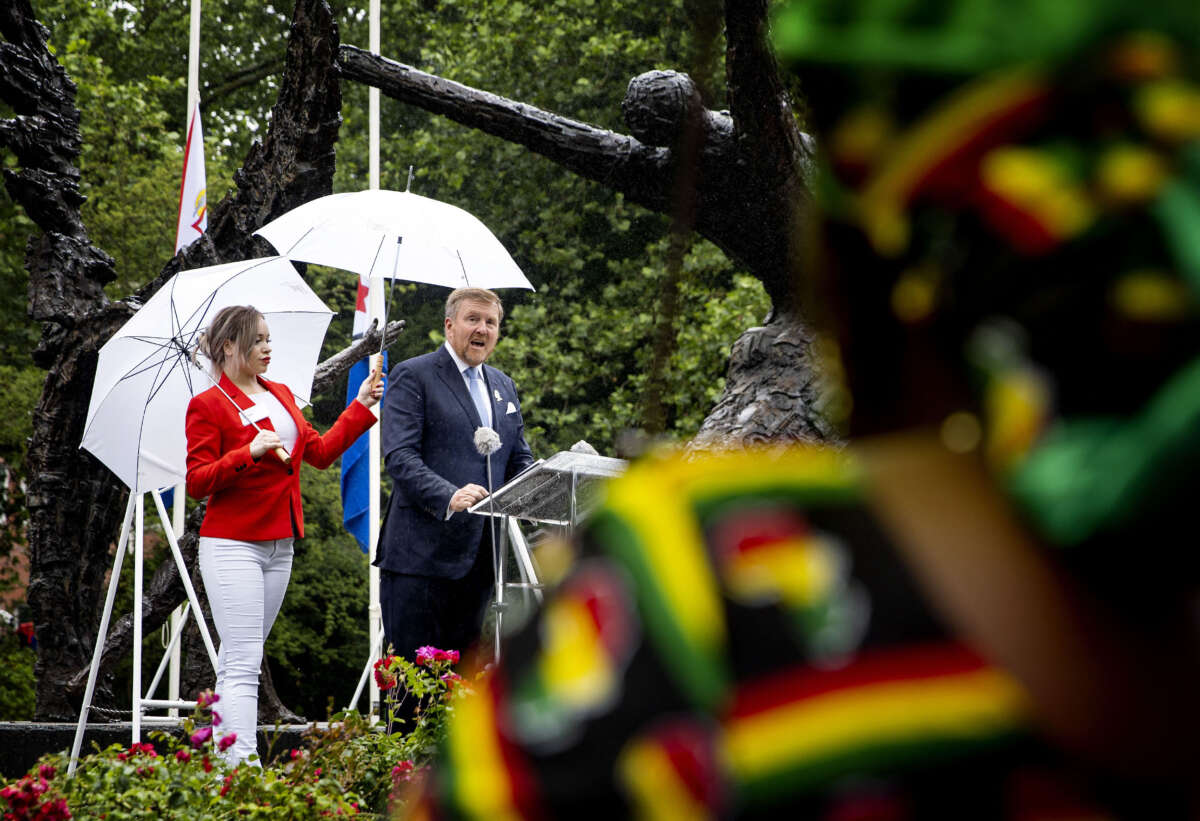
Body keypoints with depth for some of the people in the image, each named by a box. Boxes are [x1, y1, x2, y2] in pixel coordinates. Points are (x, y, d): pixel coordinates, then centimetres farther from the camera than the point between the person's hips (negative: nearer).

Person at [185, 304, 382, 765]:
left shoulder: (281, 395, 16)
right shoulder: (208, 406, -6)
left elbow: (320, 452, 15)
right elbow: (197, 483, -10)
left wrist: (361, 406, 9)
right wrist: (250, 453, -22)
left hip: (279, 545, 7)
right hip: (232, 545, -7)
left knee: (235, 660, 8)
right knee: (243, 663, -14)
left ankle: (221, 755, 11)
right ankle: (243, 763, -19)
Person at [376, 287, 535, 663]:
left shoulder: (503, 386, 20)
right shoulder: (412, 376, -2)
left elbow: (520, 461, 22)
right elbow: (400, 456, -13)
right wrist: (448, 497, -29)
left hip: (479, 555, 7)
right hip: (422, 553, -7)